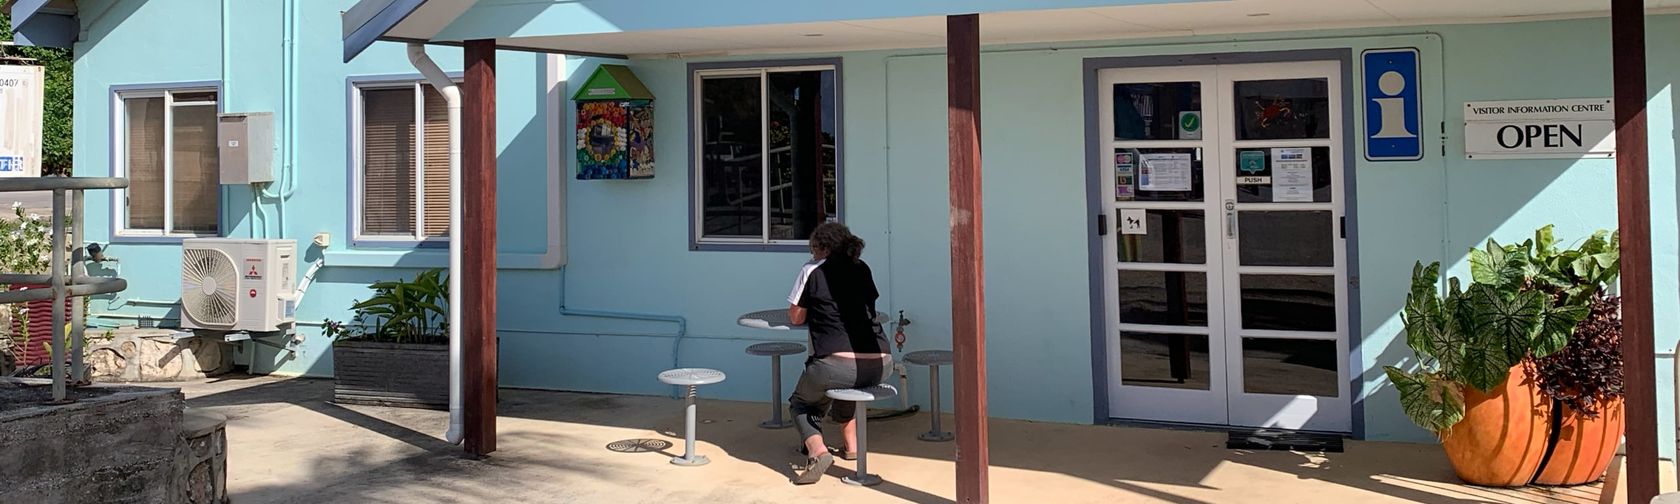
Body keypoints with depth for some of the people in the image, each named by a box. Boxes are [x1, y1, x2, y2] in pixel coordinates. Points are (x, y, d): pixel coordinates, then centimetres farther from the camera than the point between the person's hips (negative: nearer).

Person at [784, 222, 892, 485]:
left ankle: (817, 450, -3)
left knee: (801, 402, 24)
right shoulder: (862, 269, 18)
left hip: (837, 364, -5)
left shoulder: (812, 270, 6)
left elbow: (796, 318, 13)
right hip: (881, 367, 5)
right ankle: (851, 445, 34)